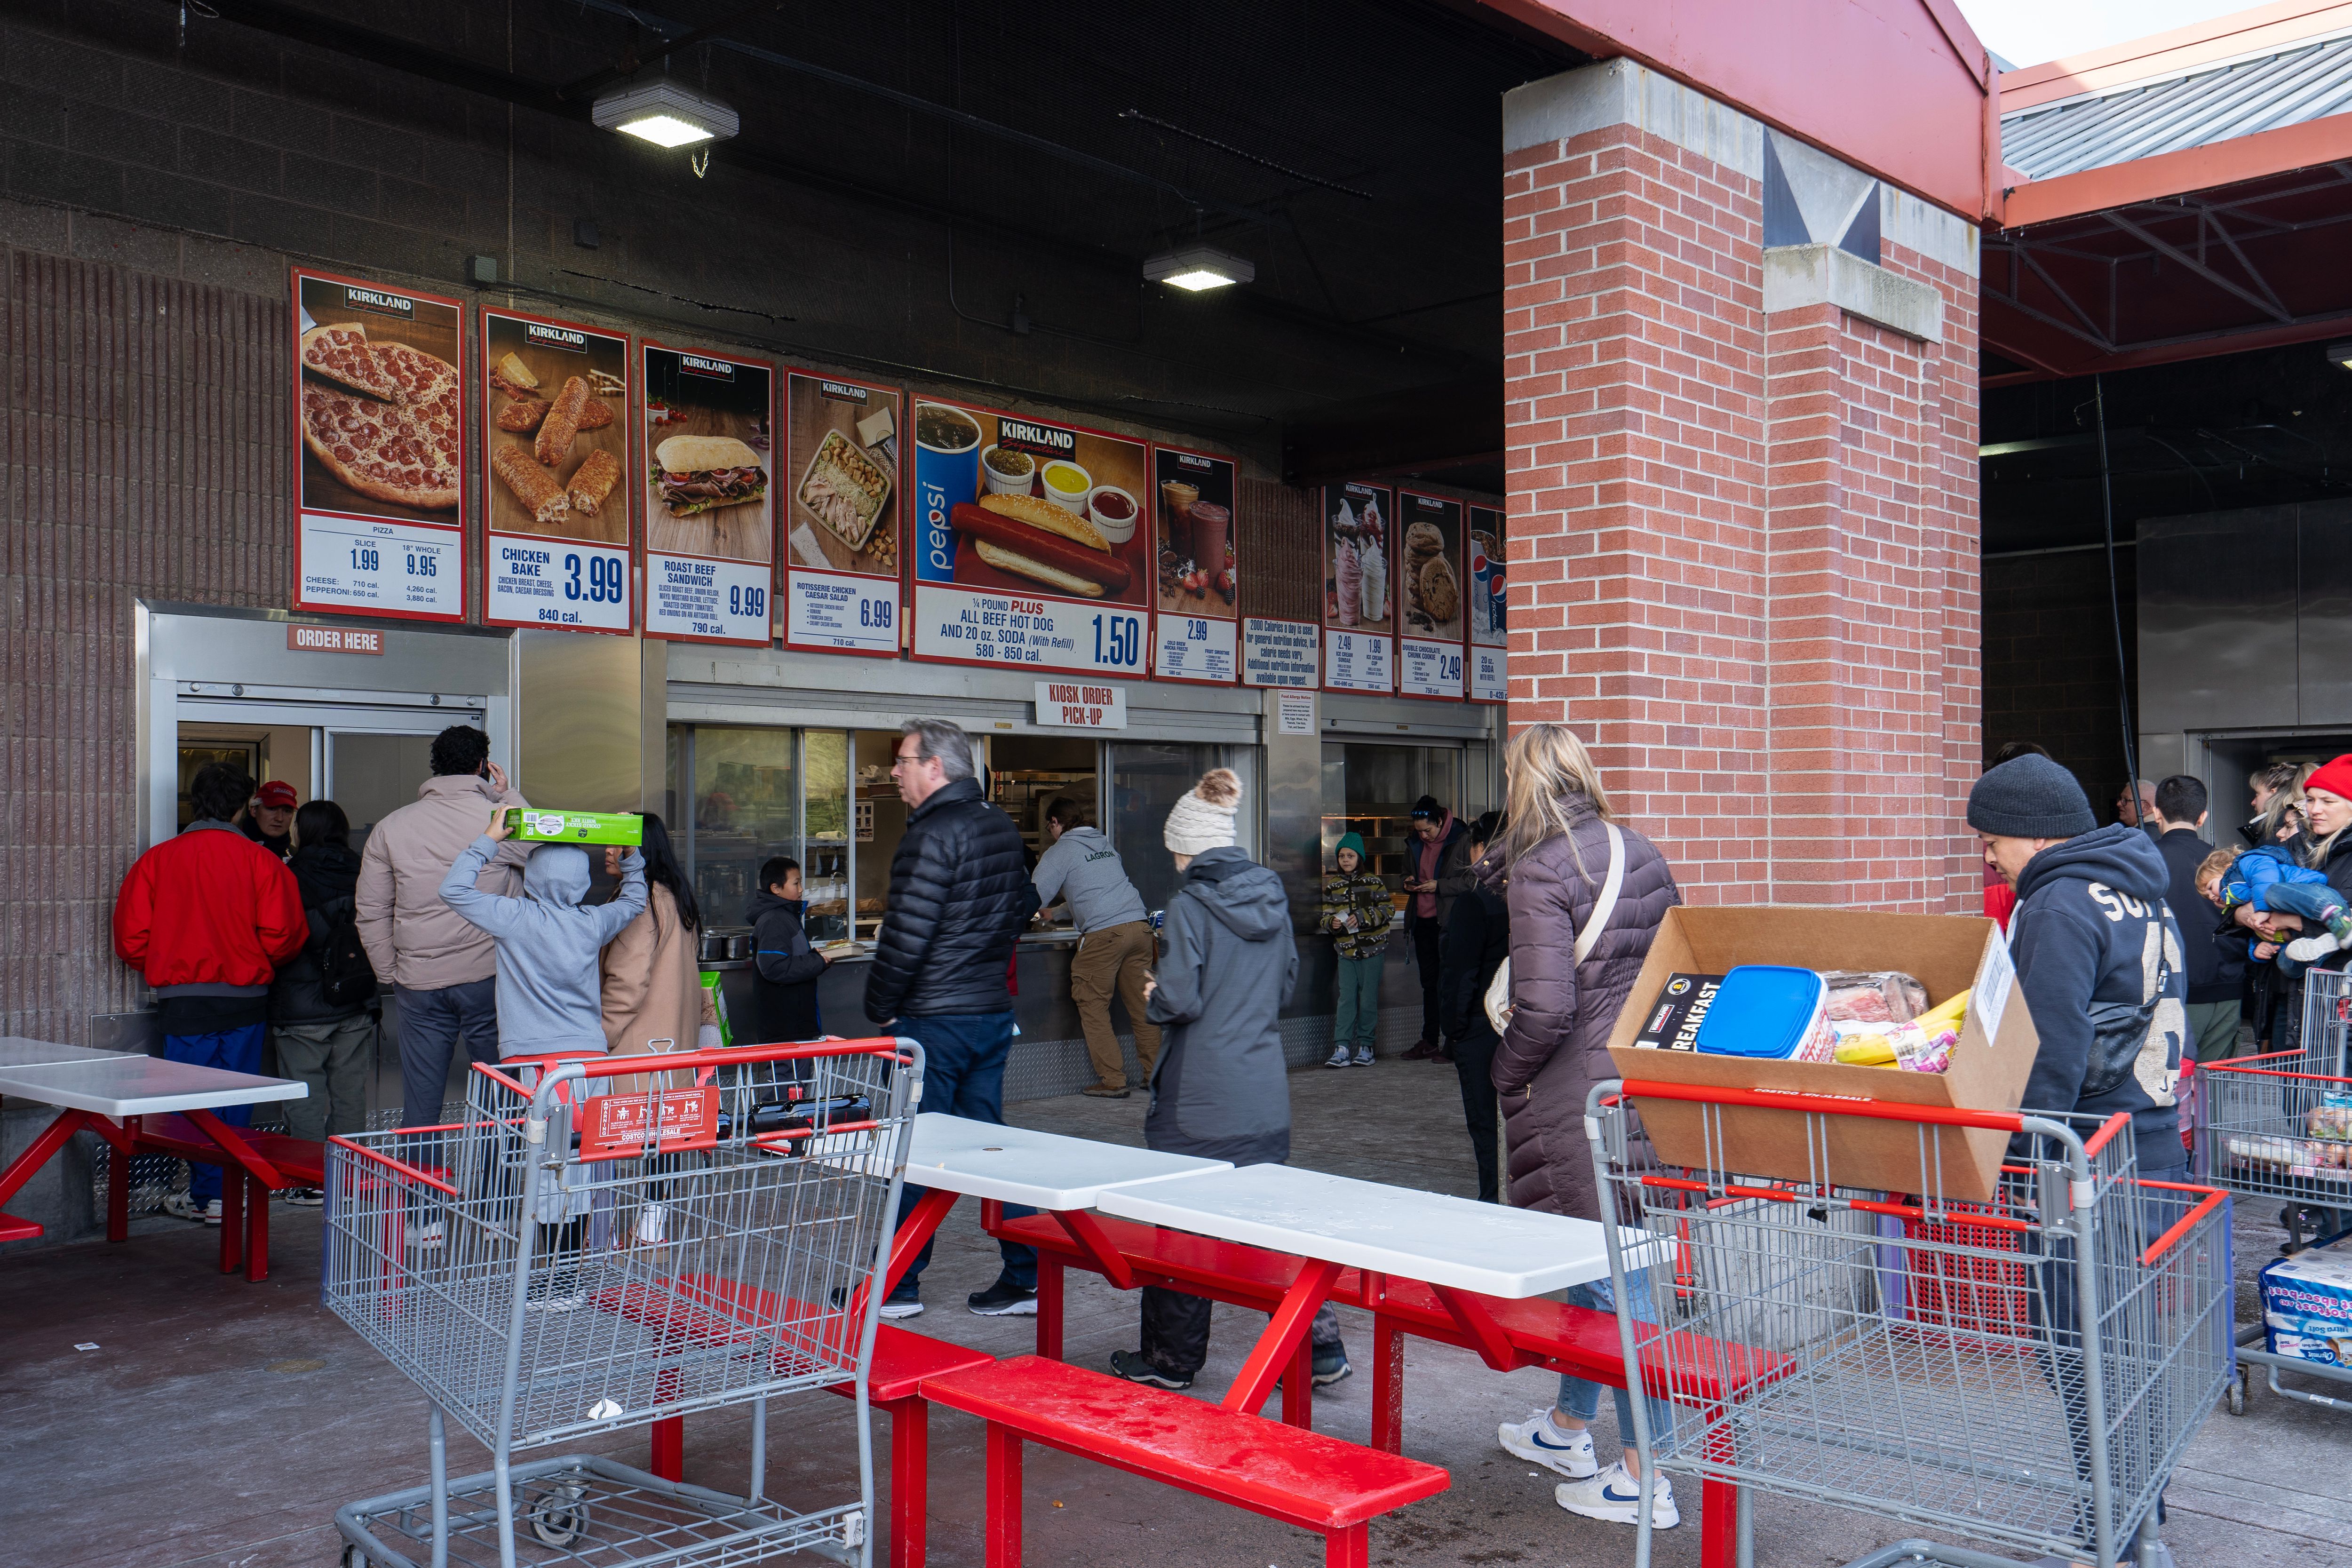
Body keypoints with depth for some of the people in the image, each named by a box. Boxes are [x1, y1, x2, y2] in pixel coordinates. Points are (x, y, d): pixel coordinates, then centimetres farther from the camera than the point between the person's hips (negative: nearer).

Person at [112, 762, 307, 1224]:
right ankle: (226, 1195, 13)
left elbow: (131, 939, -1)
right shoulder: (260, 860, -4)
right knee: (235, 1101, 9)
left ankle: (203, 1196, 10)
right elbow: (283, 935, -8)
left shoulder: (155, 861, 0)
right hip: (246, 999, 0)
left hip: (182, 1001, 0)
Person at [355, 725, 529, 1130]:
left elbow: (371, 913, 7)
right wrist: (508, 795, 13)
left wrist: (389, 974, 16)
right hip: (488, 976, -3)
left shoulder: (391, 826, 5)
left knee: (420, 1107, 8)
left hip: (418, 985, 3)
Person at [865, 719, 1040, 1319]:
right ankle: (1025, 1276, 13)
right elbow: (1025, 905, 22)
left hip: (933, 1021, -8)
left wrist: (880, 1009, -7)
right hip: (993, 1012, 8)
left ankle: (898, 1285, 12)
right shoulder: (1001, 827, 10)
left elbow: (905, 936, -19)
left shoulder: (933, 834, -17)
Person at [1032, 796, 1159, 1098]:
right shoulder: (1105, 844, 26)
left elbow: (1034, 899, 2)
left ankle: (1112, 1081, -2)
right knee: (1141, 1006, 10)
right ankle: (1156, 1075, 11)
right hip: (1140, 925, 7)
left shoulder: (1059, 852, 4)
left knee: (1092, 1007, 2)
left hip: (1104, 933, -7)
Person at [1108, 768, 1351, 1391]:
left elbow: (1179, 999, -19)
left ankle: (1171, 1360, 19)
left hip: (1200, 1098, -6)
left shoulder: (1191, 904, -15)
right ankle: (1321, 1346, 10)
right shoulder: (1273, 895, 5)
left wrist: (1155, 997, 2)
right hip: (1266, 1095, 6)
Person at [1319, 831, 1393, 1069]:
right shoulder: (1332, 885, 9)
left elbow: (1388, 909, -4)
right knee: (1346, 999, -3)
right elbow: (1326, 915, 11)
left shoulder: (1373, 881, 0)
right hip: (1346, 950, 2)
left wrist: (1362, 917, -15)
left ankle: (1365, 1046, 12)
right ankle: (1342, 1049, -4)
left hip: (1372, 948, -2)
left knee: (1369, 999, 2)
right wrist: (1332, 922, -12)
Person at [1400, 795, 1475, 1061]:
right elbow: (1408, 875, 26)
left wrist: (1439, 886, -17)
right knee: (1429, 982, 10)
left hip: (1450, 921, -6)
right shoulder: (1415, 845, 12)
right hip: (1423, 920, 7)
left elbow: (1472, 880, -11)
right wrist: (1409, 884, 3)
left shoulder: (1462, 840, -8)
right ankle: (1429, 1041, 16)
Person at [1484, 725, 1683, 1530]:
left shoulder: (1540, 871, -15)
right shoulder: (1642, 852, 8)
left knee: (1611, 1268, -1)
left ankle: (1642, 1478, 8)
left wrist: (1506, 1070, -4)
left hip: (1579, 1092, -8)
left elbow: (1546, 1005, -21)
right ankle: (1567, 1428, 36)